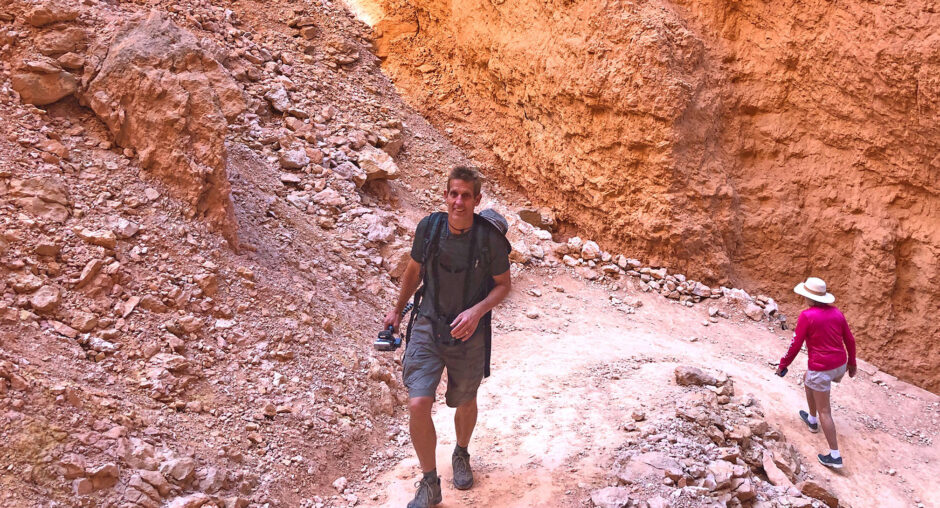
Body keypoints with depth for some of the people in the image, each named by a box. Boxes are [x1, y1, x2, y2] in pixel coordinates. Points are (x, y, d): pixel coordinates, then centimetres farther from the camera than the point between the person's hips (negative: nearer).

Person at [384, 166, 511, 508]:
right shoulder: (429, 227, -10)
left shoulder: (490, 237, -16)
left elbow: (503, 284, -4)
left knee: (466, 403, 19)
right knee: (418, 405, -13)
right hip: (428, 327, 1)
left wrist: (477, 311, -22)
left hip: (469, 335, 0)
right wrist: (398, 309, 17)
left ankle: (461, 455, 51)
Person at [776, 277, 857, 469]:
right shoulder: (836, 312, 3)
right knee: (808, 380, 34)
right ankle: (812, 420, 48)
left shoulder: (807, 316, -16)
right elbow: (850, 340, 10)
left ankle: (835, 456, 2)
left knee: (824, 411, 1)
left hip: (821, 369, -7)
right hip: (840, 366, 8)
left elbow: (795, 344, -12)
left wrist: (783, 365, 1)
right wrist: (852, 362, 25)